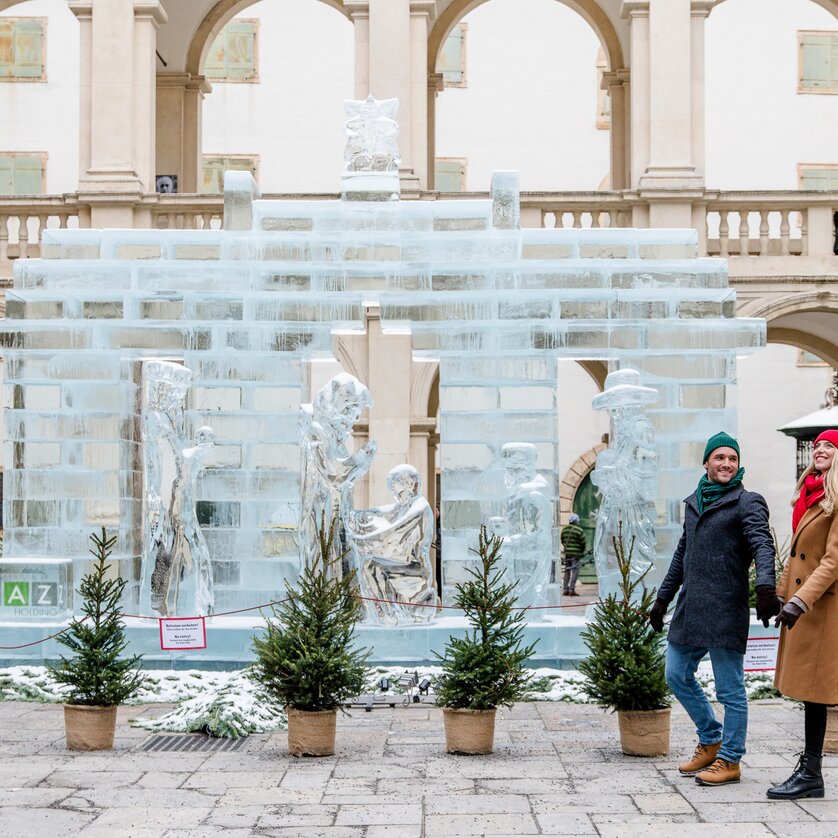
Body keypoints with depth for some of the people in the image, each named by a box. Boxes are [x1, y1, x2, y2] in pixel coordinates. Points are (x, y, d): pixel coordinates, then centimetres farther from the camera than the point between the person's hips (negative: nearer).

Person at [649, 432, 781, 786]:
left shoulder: (747, 502, -5)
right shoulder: (694, 502, 17)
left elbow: (762, 545, -20)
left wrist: (765, 586, -38)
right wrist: (662, 599, 26)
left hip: (725, 611, -8)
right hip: (690, 609, 8)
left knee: (730, 688, 0)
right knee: (677, 676, 13)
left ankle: (729, 760, 11)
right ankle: (710, 741, 29)